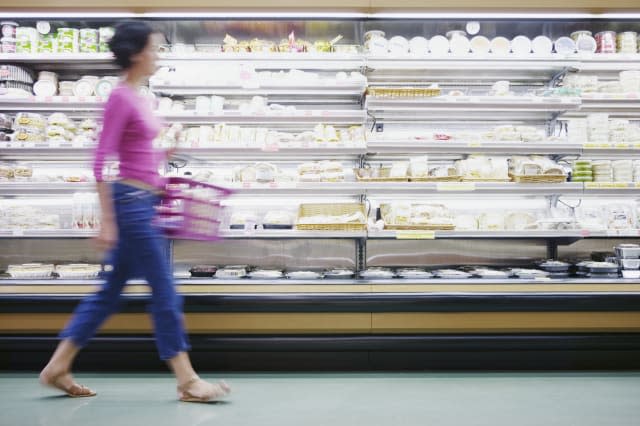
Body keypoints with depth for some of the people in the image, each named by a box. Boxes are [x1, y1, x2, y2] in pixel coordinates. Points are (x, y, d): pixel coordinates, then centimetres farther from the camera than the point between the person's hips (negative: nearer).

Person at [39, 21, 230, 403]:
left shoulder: (139, 98, 15)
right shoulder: (120, 98, -12)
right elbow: (101, 161, -16)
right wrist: (107, 220, -18)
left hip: (143, 202, 10)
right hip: (131, 201, -10)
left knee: (110, 292, 15)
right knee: (165, 293, -3)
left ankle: (58, 367, 26)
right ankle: (187, 382, 8)